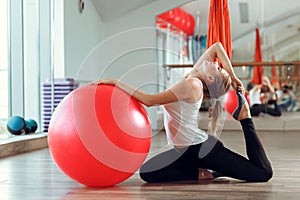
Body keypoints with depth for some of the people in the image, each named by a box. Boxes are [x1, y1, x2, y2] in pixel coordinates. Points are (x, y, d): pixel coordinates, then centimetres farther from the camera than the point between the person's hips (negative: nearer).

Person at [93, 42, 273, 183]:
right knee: (146, 173, 0)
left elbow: (149, 100, -21)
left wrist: (115, 82, -16)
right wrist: (233, 77, 12)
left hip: (203, 148, -9)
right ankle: (202, 173, 5)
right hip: (186, 152, 9)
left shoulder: (192, 84, -21)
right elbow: (217, 47, 13)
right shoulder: (194, 78, 4)